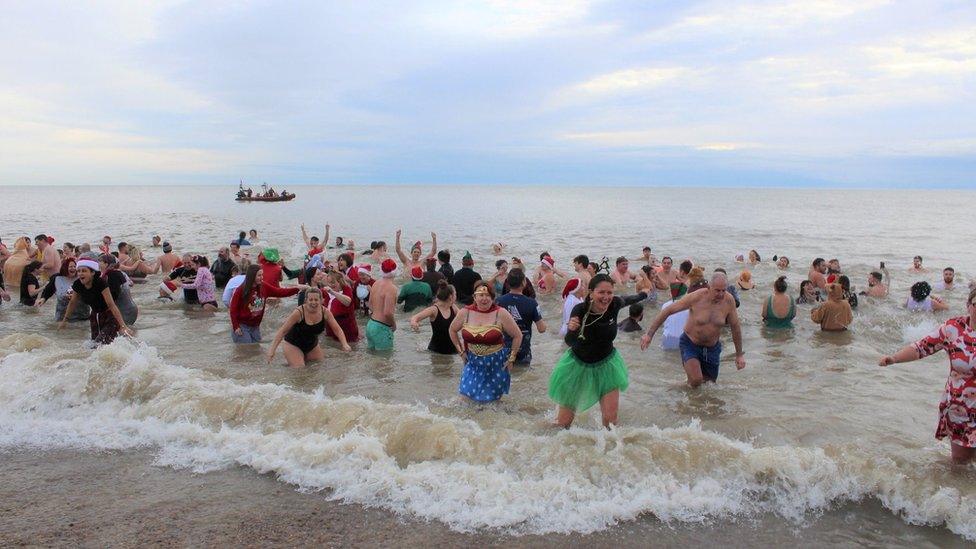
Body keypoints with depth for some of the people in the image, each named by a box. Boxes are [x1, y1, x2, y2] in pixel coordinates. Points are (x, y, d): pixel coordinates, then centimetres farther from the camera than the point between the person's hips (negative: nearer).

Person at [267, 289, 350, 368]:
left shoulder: (325, 312, -15)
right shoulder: (299, 312, -27)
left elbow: (337, 329, -11)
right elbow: (282, 331, -25)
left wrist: (344, 344, -27)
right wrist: (272, 350, -31)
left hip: (312, 345, 5)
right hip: (294, 345, -5)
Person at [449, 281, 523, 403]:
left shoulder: (501, 314, -13)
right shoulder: (465, 312, -5)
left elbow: (517, 336, -5)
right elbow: (452, 330, 12)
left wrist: (511, 359, -4)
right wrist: (461, 351, 7)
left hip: (496, 364, -2)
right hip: (473, 363, 2)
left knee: (492, 398, 9)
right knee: (467, 395, 3)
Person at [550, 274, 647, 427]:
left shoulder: (615, 304, -18)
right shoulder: (580, 310, -28)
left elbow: (628, 300, 6)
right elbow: (570, 342, -35)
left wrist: (644, 295, 26)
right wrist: (572, 330, -57)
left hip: (606, 364, 2)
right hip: (578, 365, -2)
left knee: (610, 418, -4)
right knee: (564, 421, 7)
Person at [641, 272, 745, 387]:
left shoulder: (729, 300, -16)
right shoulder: (696, 297, -24)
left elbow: (735, 327, -2)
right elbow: (668, 310, -17)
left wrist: (739, 355, 5)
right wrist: (649, 334, -19)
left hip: (712, 348, 4)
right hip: (690, 344, -4)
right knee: (696, 381, -22)